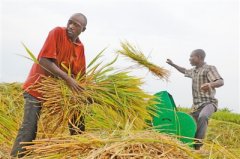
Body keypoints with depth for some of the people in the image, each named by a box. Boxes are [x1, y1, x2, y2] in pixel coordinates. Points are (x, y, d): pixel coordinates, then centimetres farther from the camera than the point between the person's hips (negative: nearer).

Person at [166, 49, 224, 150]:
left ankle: (198, 144, -39)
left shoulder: (209, 68, -10)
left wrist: (211, 84, -47)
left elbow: (221, 82, -25)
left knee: (202, 117, -38)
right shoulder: (194, 70, 15)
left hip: (208, 103, -9)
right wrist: (172, 64, 38)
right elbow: (185, 71, 39)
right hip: (196, 105, 9)